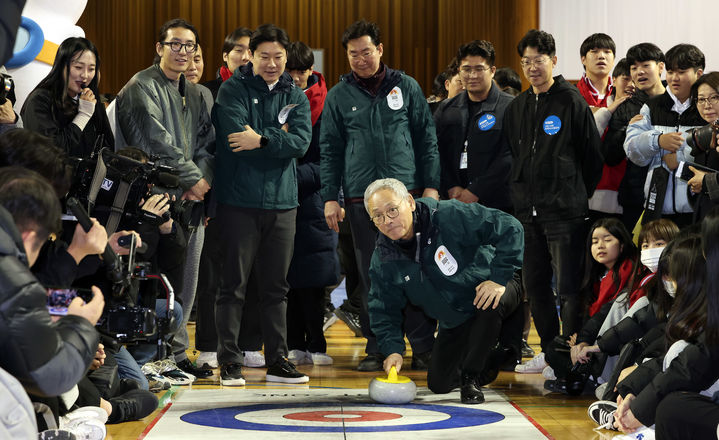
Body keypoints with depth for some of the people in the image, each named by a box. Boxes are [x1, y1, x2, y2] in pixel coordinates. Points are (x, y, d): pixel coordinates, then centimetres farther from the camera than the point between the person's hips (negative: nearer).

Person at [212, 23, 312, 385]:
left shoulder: (296, 96, 11)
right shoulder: (233, 90, -2)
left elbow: (301, 141, -5)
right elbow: (236, 135, -17)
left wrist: (262, 139, -16)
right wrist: (278, 136, -8)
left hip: (281, 201, 4)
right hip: (239, 201, -4)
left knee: (276, 287, 9)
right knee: (233, 284, -2)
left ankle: (277, 360, 15)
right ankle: (229, 362, 3)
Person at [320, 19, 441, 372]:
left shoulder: (406, 87, 8)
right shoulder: (339, 96, 9)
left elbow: (427, 139, 9)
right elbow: (330, 150, 10)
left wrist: (431, 185, 2)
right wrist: (330, 197, 3)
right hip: (360, 197, 1)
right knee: (371, 276, 2)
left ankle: (423, 346, 3)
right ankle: (376, 348, 9)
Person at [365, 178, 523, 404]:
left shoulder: (450, 216, -27)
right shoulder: (383, 259, -11)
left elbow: (509, 227, -27)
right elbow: (383, 309, -3)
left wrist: (499, 278, -32)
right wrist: (393, 349, -19)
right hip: (455, 323, 5)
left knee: (490, 304, -40)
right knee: (439, 384, 0)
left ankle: (472, 377, -21)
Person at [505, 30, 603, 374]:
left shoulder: (572, 102, -5)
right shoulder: (517, 108, 13)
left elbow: (592, 155, -4)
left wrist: (577, 197, -1)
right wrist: (521, 195, 15)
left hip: (565, 212, -7)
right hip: (528, 212, 7)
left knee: (567, 286, -7)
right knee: (534, 284, 10)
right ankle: (550, 351, 21)